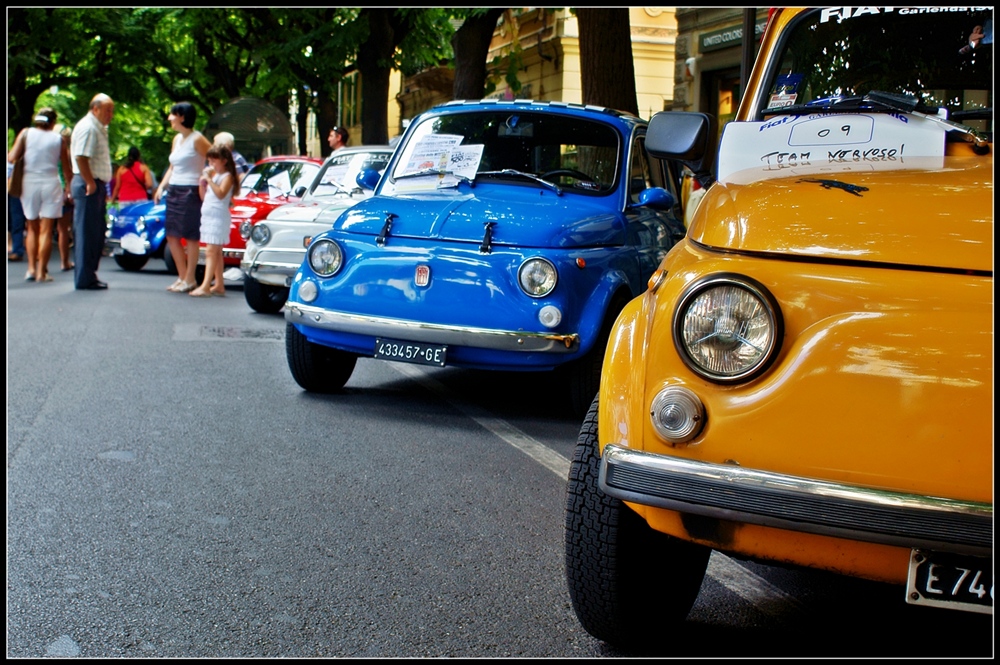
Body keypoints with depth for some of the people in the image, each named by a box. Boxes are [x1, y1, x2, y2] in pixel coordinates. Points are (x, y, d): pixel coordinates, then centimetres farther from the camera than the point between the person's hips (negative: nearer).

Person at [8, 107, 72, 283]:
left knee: (32, 228, 14)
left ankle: (31, 269, 10)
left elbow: (11, 158, -6)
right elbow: (66, 167, 3)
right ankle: (41, 271, -3)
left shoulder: (26, 133, 0)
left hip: (30, 183, 1)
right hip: (51, 183, -1)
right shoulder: (58, 139, 1)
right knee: (46, 230, 0)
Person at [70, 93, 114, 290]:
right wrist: (90, 183, -21)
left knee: (97, 233, 13)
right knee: (87, 233, -7)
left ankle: (88, 275, 20)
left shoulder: (99, 129, 19)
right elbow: (81, 158, -22)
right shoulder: (87, 128, -13)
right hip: (88, 185, -10)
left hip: (96, 184, 10)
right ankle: (85, 279, -3)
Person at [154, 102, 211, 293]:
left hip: (191, 191, -8)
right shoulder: (177, 139, 15)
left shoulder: (197, 139, -9)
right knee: (172, 236, 8)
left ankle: (190, 279, 4)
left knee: (190, 236, -2)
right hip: (173, 191, 8)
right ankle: (182, 276, 18)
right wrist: (161, 187, 12)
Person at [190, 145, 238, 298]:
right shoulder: (212, 174, 18)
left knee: (211, 251, -14)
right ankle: (219, 285, 14)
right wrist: (203, 180, 5)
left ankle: (205, 286, -20)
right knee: (216, 252, 10)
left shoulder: (227, 176, -7)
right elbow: (203, 196, 19)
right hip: (207, 215, 9)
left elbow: (221, 193, -23)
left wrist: (209, 180, -22)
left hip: (219, 217, -9)